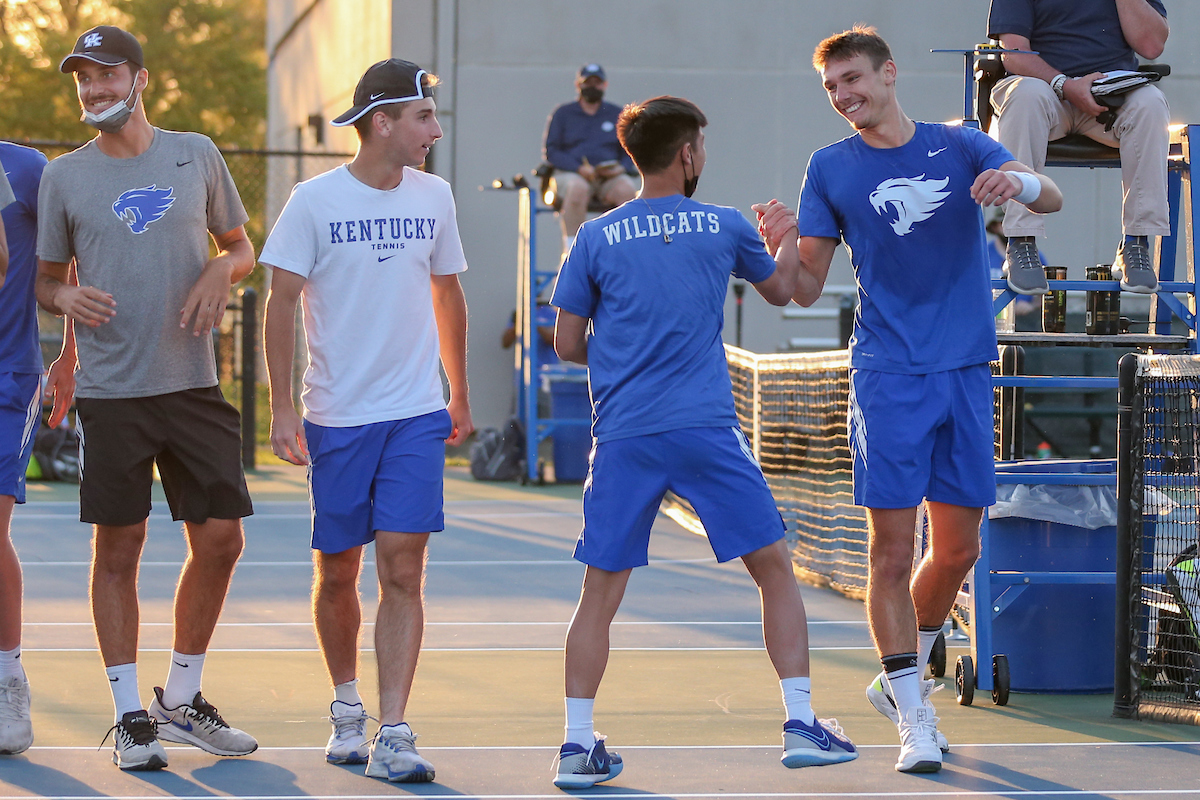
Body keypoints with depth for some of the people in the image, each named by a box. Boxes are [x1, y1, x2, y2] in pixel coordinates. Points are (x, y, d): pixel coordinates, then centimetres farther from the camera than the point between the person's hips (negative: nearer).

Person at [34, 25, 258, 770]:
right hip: (110, 392, -2)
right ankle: (131, 717, 8)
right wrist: (66, 296, -12)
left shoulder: (197, 155, 7)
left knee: (220, 539, 2)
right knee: (118, 548, 0)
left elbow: (242, 246, 16)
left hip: (193, 384, 2)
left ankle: (182, 700, 18)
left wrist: (223, 268, -6)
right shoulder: (64, 176, 4)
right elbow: (46, 280, 10)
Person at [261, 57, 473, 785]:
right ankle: (347, 709, 29)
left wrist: (460, 397, 20)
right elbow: (283, 303, -3)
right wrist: (283, 406, -9)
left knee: (403, 573, -8)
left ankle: (392, 737, -10)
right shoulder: (315, 201, -6)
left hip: (417, 417, 2)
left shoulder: (433, 197, 5)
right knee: (338, 573, 7)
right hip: (337, 417, -2)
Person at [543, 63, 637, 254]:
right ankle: (570, 248, -37)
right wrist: (579, 168, -11)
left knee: (627, 189, -33)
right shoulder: (563, 113, 14)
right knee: (578, 188, -38)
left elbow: (631, 152, 19)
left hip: (610, 175, 2)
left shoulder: (617, 114, 19)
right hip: (570, 173, -2)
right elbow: (551, 152, 7)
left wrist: (621, 168, -6)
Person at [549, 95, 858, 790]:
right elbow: (781, 289, 24)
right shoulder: (725, 227, 5)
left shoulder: (596, 238, 4)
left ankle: (579, 745, 3)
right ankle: (802, 725, 5)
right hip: (707, 429, -1)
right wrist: (788, 235, 44)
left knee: (601, 594, 8)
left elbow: (568, 344, 8)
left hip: (624, 438, 1)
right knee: (775, 570, 9)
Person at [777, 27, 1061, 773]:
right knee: (893, 548, -8)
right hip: (888, 376, -2)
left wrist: (1018, 181, -29)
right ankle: (914, 721, -3)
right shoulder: (831, 169, 6)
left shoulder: (960, 145, 6)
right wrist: (777, 252, -16)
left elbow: (1051, 197, -7)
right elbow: (807, 287, 6)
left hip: (966, 373, 2)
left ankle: (902, 677, 28)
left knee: (958, 549, 6)